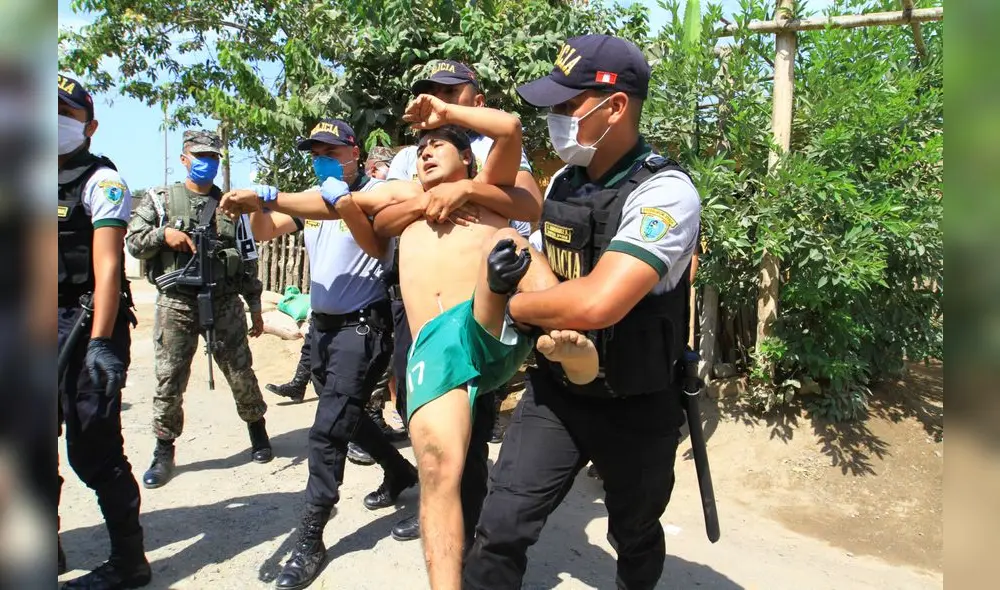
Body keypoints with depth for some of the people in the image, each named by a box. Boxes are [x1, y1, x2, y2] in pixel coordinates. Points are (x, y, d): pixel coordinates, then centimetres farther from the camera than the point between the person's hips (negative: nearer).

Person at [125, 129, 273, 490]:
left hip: (225, 302, 1)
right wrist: (163, 234, -14)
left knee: (241, 372, 5)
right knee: (169, 379, 3)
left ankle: (258, 432, 25)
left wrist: (255, 306, 9)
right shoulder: (160, 199, 8)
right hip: (176, 303, 0)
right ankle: (164, 452, 18)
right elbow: (133, 242, 5)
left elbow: (248, 259, 10)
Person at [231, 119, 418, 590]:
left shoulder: (375, 192, -8)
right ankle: (400, 471, 42)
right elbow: (265, 232, 3)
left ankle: (310, 538, 2)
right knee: (348, 417, 19)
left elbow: (378, 246, -25)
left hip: (361, 326, -8)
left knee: (328, 431, -10)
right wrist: (259, 202, -17)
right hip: (322, 325, 8)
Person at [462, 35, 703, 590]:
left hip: (635, 408, -4)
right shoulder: (563, 182, 0)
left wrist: (512, 304, -20)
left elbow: (597, 304, -36)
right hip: (555, 388, 5)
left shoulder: (664, 192, -23)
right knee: (500, 527, -5)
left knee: (635, 537, 20)